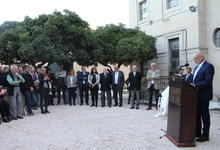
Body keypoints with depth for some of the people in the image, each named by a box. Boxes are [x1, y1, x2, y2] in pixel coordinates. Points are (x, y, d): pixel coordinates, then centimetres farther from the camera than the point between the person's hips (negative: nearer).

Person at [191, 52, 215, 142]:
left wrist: (196, 86, -26)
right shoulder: (197, 67, 16)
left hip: (203, 96, -9)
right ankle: (197, 132, 28)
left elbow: (208, 81, -23)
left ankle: (205, 135, 11)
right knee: (197, 114, 16)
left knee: (204, 115, 1)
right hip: (196, 95, 9)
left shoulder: (208, 66, -13)